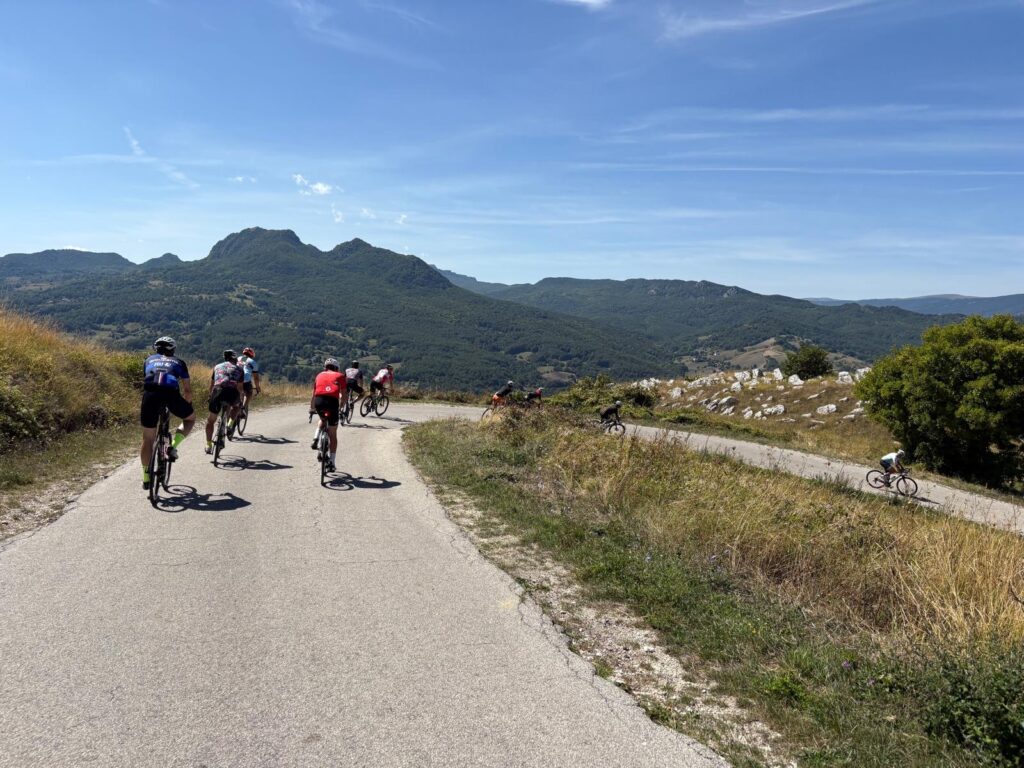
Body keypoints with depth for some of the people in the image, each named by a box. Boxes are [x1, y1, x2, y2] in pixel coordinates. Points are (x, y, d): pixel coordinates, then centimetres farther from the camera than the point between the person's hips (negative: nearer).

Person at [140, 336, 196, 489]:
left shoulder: (149, 360, 32)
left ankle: (146, 478, 18)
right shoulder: (178, 362, 27)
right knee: (191, 418, 28)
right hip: (171, 394, -2)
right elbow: (187, 390, 26)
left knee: (148, 439, 15)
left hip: (150, 394, 2)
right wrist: (188, 405, 44)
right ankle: (173, 446, 6)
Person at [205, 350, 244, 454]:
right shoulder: (239, 368, 25)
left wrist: (211, 397, 49)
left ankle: (208, 446, 13)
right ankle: (230, 424, 8)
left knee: (211, 420, 15)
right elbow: (240, 387, 24)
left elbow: (211, 385, 34)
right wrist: (240, 400, 39)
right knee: (236, 406, 34)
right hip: (232, 392, -1)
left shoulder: (217, 366, 30)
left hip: (218, 391, 1)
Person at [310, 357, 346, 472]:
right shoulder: (340, 376, 21)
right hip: (332, 401, -2)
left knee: (323, 420, 37)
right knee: (333, 435, 10)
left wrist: (311, 408, 44)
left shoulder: (320, 375, 28)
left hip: (319, 401, 2)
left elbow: (313, 394, 32)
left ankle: (315, 439, 13)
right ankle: (331, 463, 11)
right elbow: (343, 394, 15)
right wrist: (340, 408, 27)